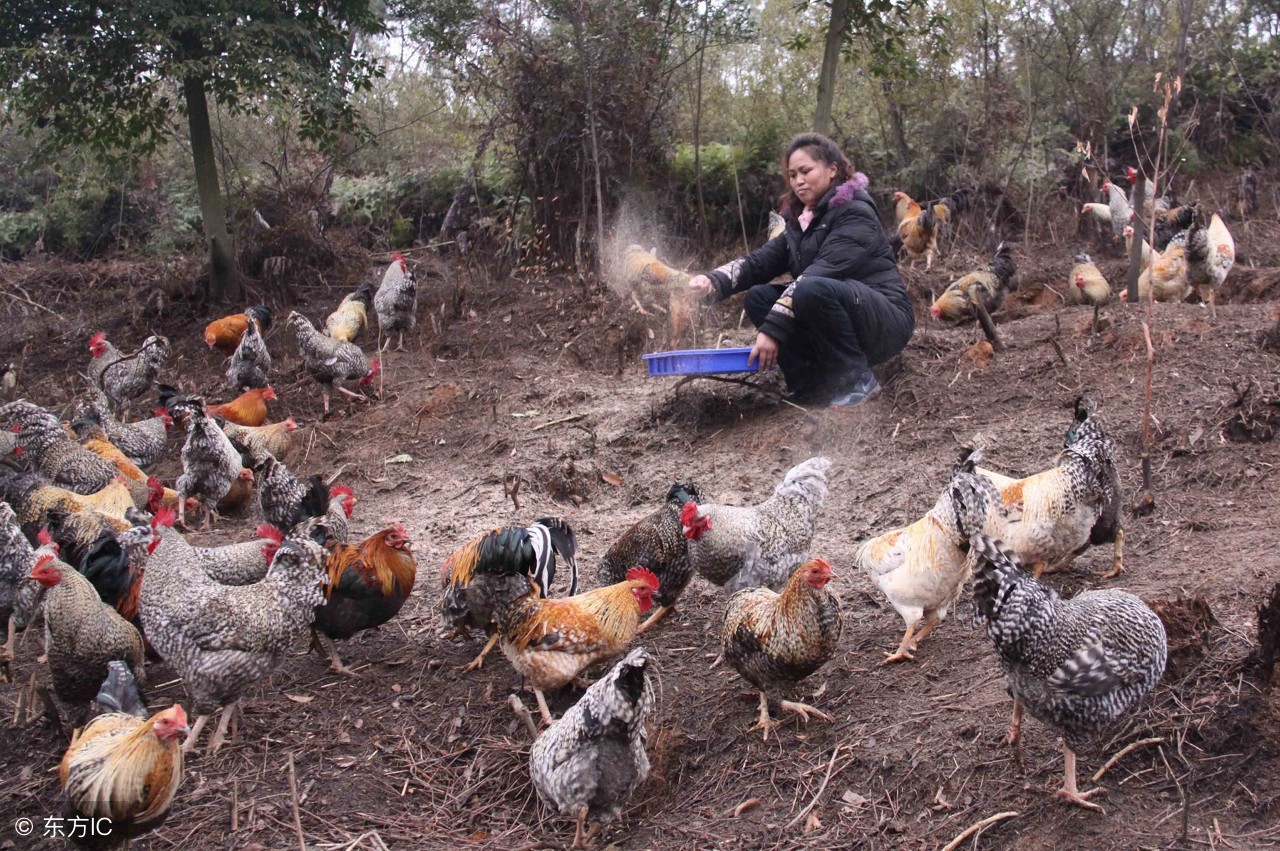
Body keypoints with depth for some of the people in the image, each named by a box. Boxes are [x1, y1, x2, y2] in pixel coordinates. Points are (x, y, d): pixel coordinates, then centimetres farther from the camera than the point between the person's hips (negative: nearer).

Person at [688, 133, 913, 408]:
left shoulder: (855, 212, -13)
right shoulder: (802, 220, 11)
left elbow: (821, 274, -26)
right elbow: (761, 260, -1)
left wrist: (773, 329, -33)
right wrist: (714, 282, -21)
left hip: (885, 320, -7)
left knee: (812, 290, -33)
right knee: (759, 296, -6)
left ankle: (857, 379, -16)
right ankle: (811, 383, -7)